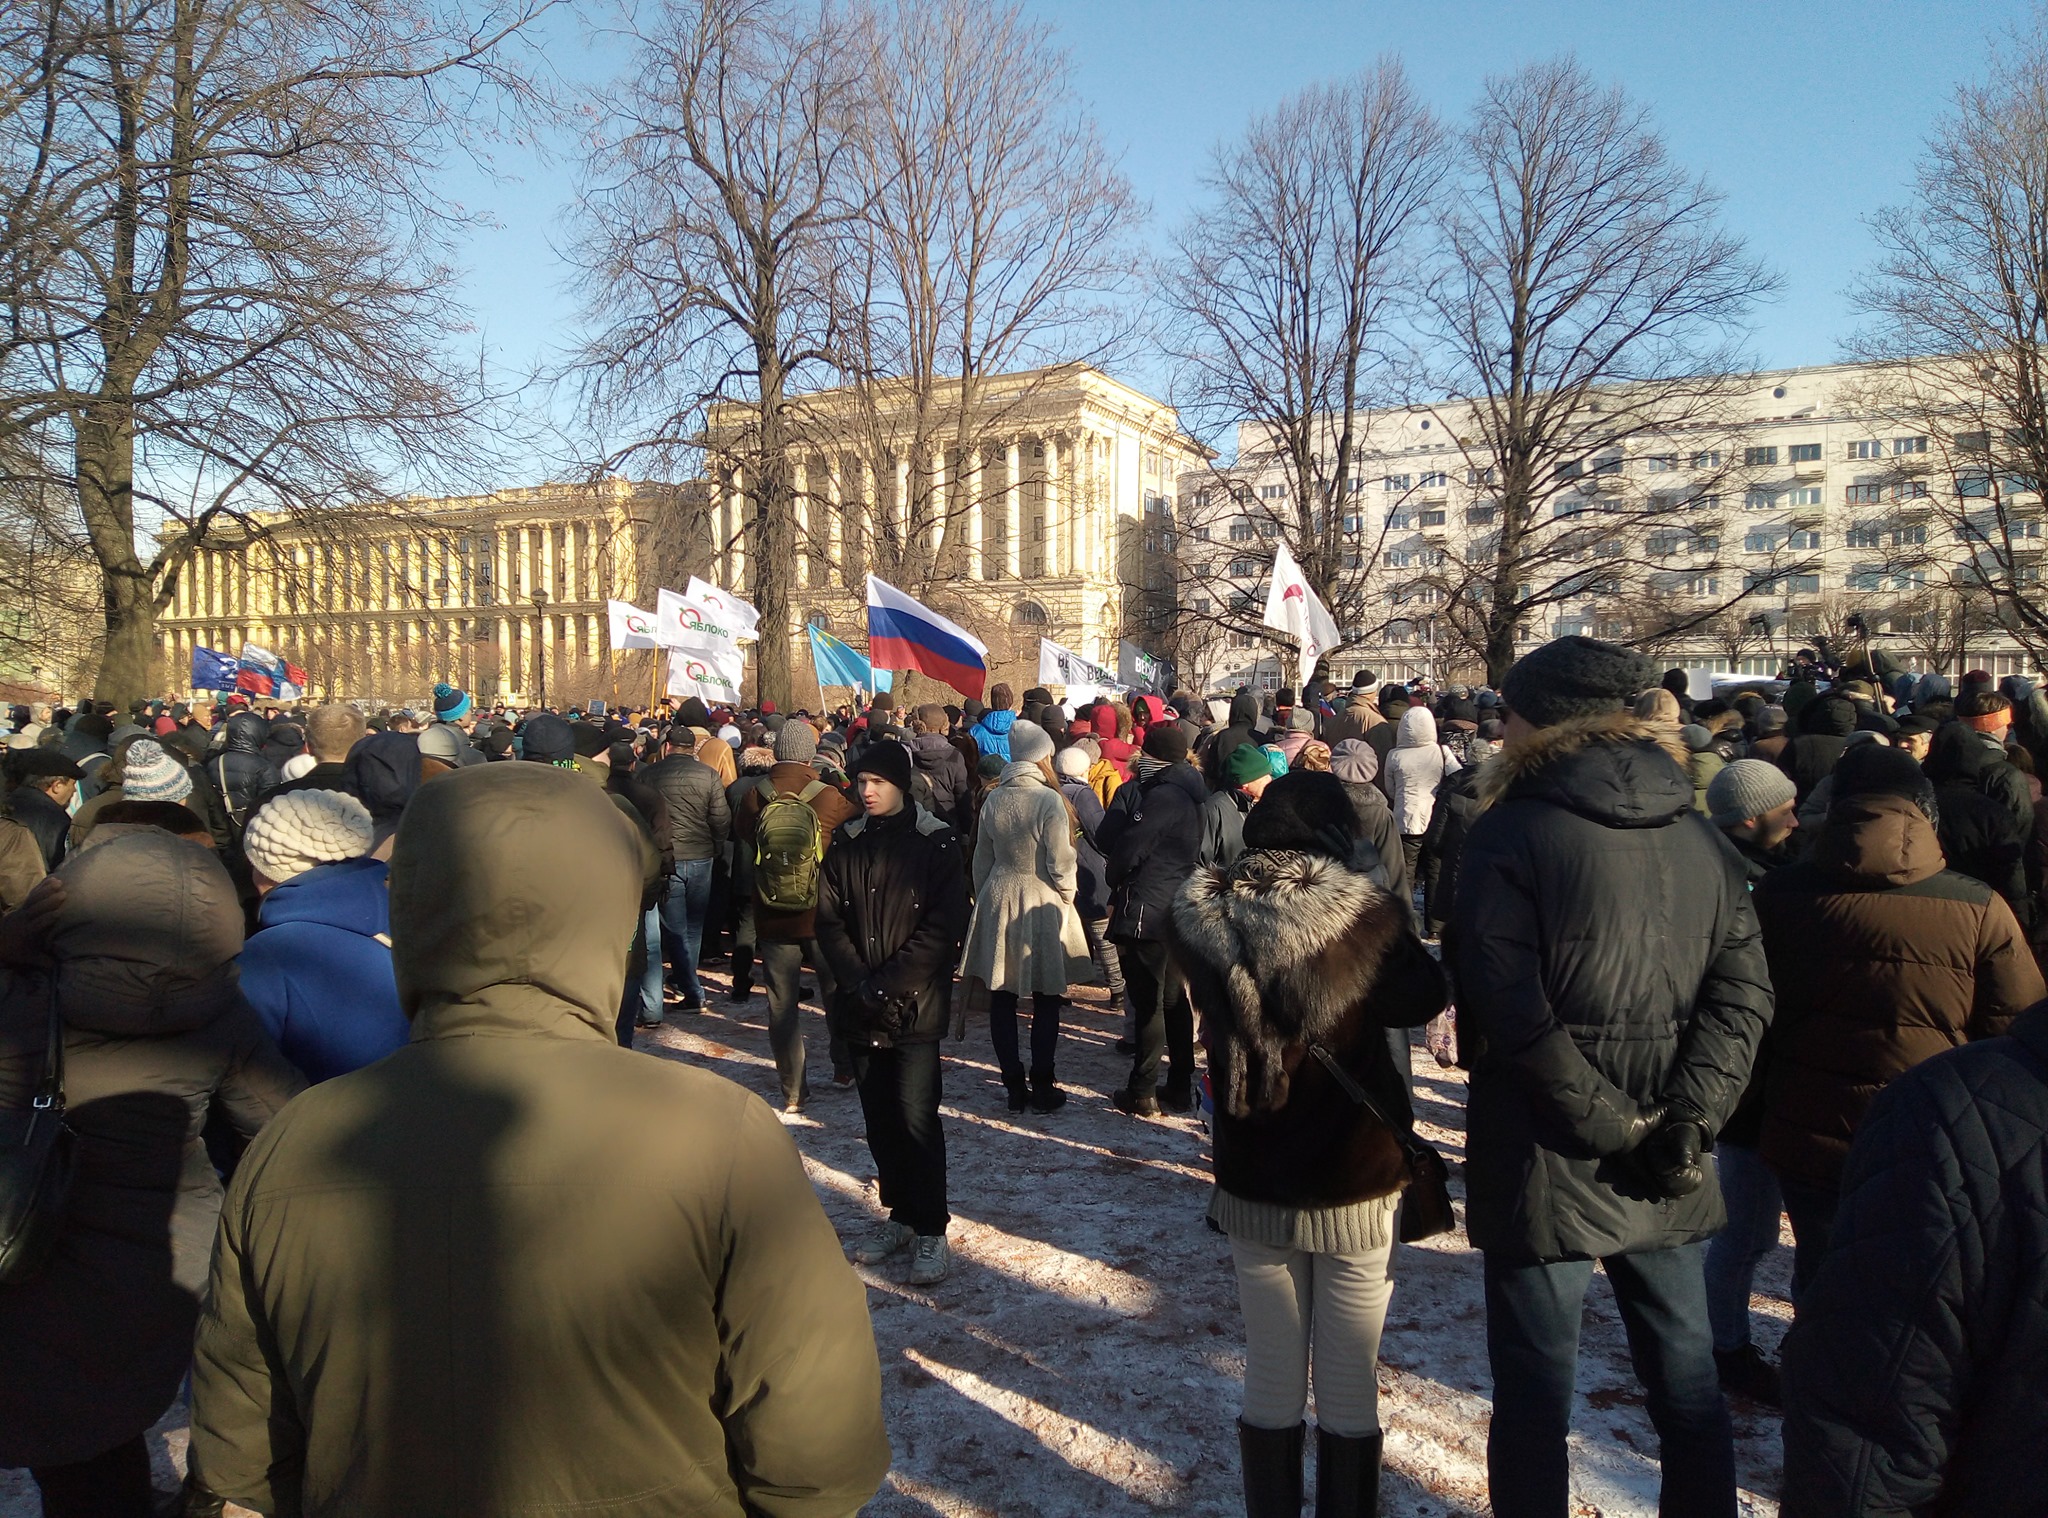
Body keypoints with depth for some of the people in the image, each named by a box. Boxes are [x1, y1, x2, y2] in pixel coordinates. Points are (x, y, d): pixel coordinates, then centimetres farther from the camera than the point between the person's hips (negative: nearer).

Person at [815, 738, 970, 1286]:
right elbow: (829, 918, 4)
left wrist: (889, 985, -14)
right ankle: (899, 1214, 24)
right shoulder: (847, 842, 8)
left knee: (916, 1114, -7)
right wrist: (857, 982, -9)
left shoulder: (936, 843, -5)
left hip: (915, 1006, -4)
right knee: (879, 1115, 10)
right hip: (859, 1006, 4)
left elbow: (943, 927, -10)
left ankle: (931, 1230, 4)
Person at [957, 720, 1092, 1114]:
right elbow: (1061, 863, -14)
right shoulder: (1049, 800, -15)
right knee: (1045, 1003, 7)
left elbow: (982, 859, 10)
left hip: (997, 903, 5)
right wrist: (1067, 896, 4)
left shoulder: (993, 800, 1)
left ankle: (1014, 1086, 14)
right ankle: (1043, 1087, 12)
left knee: (1002, 1001, 10)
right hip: (1041, 904, -4)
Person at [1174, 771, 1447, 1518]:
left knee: (1270, 1383, 18)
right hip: (1355, 1191, -2)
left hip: (1250, 1188, 3)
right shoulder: (1363, 918, -19)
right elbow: (1424, 998, 0)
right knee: (1348, 1394, 13)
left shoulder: (1203, 919, -10)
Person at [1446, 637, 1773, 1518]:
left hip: (1546, 1162, -5)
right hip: (1668, 1170, 5)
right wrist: (1684, 1122, -6)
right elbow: (1743, 991, -1)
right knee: (1686, 1377, 19)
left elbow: (1512, 1012, -20)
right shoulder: (1695, 833, 4)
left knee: (1534, 1390, 8)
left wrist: (1611, 1125, -13)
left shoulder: (1509, 832, -13)